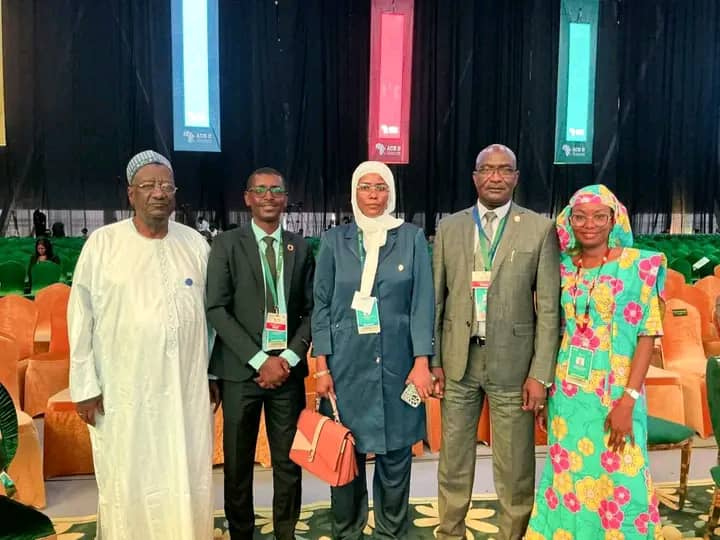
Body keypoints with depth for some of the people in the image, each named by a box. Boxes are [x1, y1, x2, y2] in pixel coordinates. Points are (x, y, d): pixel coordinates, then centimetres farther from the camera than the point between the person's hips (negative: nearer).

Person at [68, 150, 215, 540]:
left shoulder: (195, 243, 4)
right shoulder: (102, 244, -4)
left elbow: (209, 313, 8)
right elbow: (81, 318, -2)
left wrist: (214, 374, 10)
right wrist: (85, 387, -3)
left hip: (187, 389, 2)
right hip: (124, 392, -2)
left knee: (188, 484, 11)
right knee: (127, 487, 10)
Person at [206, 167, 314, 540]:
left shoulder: (300, 247, 9)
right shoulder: (227, 244, 1)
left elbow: (310, 310, 6)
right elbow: (216, 309, -6)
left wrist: (289, 358, -8)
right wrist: (259, 360, -13)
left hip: (288, 368, 2)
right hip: (241, 369, -2)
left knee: (289, 460, 8)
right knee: (238, 461, 9)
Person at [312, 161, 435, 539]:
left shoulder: (411, 238, 2)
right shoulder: (334, 240, 3)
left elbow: (422, 302, -1)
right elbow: (322, 305, 3)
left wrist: (422, 362, -7)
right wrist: (322, 367, -2)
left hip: (397, 363, 0)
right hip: (347, 364, 1)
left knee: (395, 455, 7)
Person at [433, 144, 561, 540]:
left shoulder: (539, 229, 0)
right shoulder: (449, 228, 7)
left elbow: (549, 306, -3)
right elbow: (435, 300, 7)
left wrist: (540, 373, -7)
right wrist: (432, 361, 3)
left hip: (512, 361, -2)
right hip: (458, 360, 2)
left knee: (515, 469, 6)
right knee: (453, 463, 13)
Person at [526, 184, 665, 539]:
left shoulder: (640, 265, -6)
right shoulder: (563, 268, 5)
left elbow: (647, 334, -9)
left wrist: (628, 399, -15)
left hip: (615, 392, -3)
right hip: (566, 391, 4)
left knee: (616, 481, 4)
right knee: (567, 476, 12)